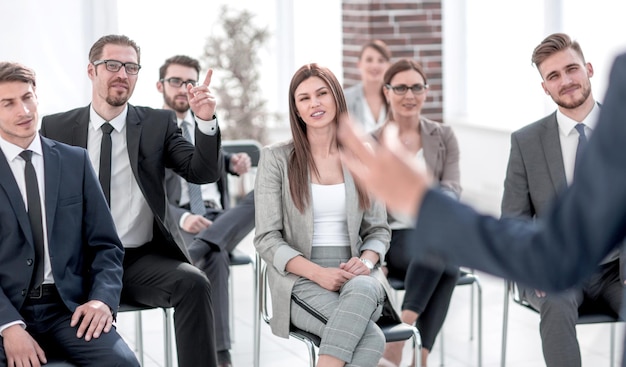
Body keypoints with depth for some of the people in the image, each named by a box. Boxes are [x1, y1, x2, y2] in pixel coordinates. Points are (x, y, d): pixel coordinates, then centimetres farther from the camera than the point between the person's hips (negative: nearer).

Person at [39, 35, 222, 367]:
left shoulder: (158, 124, 9)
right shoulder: (55, 128, 8)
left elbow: (203, 173, -1)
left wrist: (205, 120, -18)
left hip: (141, 260, 1)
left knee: (193, 283, -28)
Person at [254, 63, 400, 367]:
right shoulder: (276, 158, 1)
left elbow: (378, 230, 14)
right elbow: (267, 239, -2)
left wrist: (365, 261, -10)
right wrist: (318, 273, -17)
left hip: (356, 276, 3)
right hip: (300, 279, -3)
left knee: (362, 289, -38)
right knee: (371, 338, -33)